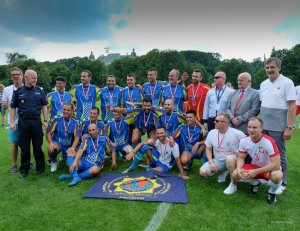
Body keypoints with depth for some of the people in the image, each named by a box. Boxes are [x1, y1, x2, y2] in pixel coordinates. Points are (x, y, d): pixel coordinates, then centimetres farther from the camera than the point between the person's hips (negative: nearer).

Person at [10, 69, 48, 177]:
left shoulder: (40, 91, 6)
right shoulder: (18, 91, 3)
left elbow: (44, 106, 7)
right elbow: (13, 108, 6)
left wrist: (45, 120, 1)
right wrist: (12, 122, 0)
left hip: (36, 121, 0)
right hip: (23, 122, 0)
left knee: (38, 147, 6)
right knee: (24, 147, 8)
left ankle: (40, 168, 16)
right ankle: (24, 169, 22)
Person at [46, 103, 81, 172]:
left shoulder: (75, 122, -2)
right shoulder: (56, 119, -5)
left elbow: (77, 136, -9)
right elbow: (48, 132, -7)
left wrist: (73, 147, -26)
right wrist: (50, 143, -25)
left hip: (69, 146, 2)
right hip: (57, 143, -2)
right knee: (52, 149, -36)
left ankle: (65, 157, 28)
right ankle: (53, 161, 1)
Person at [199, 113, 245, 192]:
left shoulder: (236, 133, -16)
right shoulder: (212, 133, -4)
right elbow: (208, 149, 4)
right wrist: (211, 162, -9)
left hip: (232, 160, -4)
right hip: (218, 161, 4)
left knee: (229, 158, -40)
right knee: (203, 172, -15)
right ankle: (223, 172, 14)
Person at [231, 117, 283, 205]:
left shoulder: (269, 141, -28)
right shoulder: (244, 140, -13)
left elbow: (276, 164, -30)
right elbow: (241, 158, -4)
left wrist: (256, 172, -33)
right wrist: (239, 168, -27)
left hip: (269, 169, -4)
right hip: (255, 167, 4)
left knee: (277, 176, -38)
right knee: (236, 174, -19)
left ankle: (272, 192, 0)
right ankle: (255, 183, 15)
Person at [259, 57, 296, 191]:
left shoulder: (287, 82, -7)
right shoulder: (263, 84, 9)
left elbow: (292, 106, -10)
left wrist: (289, 127, -14)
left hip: (278, 126, -5)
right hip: (262, 125, 5)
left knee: (279, 155, 5)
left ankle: (281, 182, 22)